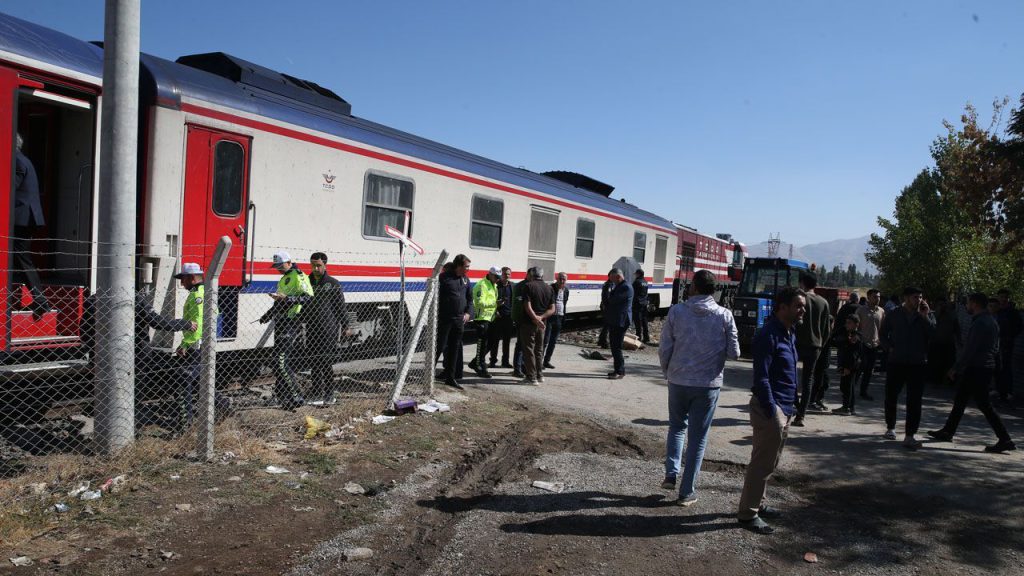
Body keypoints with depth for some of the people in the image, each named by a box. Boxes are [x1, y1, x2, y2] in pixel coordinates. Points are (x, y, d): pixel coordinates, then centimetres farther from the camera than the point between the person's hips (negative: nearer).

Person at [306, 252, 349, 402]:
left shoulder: (333, 284, 2)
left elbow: (341, 306, 3)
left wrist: (345, 325, 0)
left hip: (329, 329, -4)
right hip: (312, 329, 4)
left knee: (326, 362, -4)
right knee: (314, 362, 6)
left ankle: (329, 393, 6)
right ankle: (317, 393, 14)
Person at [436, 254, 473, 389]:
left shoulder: (465, 279, 12)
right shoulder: (444, 277, -9)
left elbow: (469, 298, 21)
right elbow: (435, 297, -10)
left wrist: (468, 313, 6)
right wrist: (435, 316, -13)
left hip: (459, 320, 7)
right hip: (444, 319, -6)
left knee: (454, 349, 11)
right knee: (439, 347, -3)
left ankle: (450, 377, 19)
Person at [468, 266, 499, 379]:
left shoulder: (493, 286, 20)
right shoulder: (481, 285, -12)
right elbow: (480, 303, -21)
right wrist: (495, 303, -28)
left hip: (490, 318, 9)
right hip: (482, 318, -9)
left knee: (489, 344, 12)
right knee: (482, 344, -5)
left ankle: (474, 363, 25)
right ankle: (481, 369, 2)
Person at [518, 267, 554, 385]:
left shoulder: (528, 286, -8)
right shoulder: (549, 288, 8)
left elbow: (527, 306, -19)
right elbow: (552, 309, 2)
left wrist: (536, 319, -20)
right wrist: (541, 317, -9)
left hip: (528, 323, -5)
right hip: (542, 324, 5)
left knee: (528, 350, 1)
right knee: (539, 350, 17)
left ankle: (531, 377, 0)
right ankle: (539, 375, 23)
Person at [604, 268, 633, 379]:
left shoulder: (626, 287, -15)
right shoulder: (619, 286, 18)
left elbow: (613, 299, -21)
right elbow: (612, 300, 21)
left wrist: (609, 292, -1)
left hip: (620, 321, -11)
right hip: (614, 321, 11)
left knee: (616, 346, -8)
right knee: (614, 345, 15)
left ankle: (620, 372, -3)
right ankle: (618, 369, 24)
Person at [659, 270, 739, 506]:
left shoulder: (676, 312, -7)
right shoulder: (725, 316, -7)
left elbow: (664, 349, -5)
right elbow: (734, 353, -4)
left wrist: (667, 372, 13)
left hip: (679, 381, 1)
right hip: (709, 384, 0)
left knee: (677, 426, 24)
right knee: (698, 437, 9)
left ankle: (671, 473, 13)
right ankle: (687, 492, 13)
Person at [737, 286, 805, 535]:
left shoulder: (789, 334, 13)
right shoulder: (768, 335, -18)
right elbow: (761, 378, -21)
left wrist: (790, 407, 17)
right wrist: (772, 412, -21)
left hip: (784, 409, 10)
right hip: (771, 408, -10)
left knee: (769, 462, 18)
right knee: (762, 463, -4)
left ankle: (758, 503, 31)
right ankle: (748, 513, 5)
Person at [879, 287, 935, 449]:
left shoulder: (923, 318, 4)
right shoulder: (894, 316, 2)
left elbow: (933, 336, -9)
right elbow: (882, 334, 12)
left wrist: (925, 317, -12)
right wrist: (889, 348, -2)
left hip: (918, 364, 0)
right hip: (896, 362, 0)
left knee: (915, 401, -3)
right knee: (891, 396, 9)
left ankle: (910, 435, 1)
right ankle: (890, 427, 28)